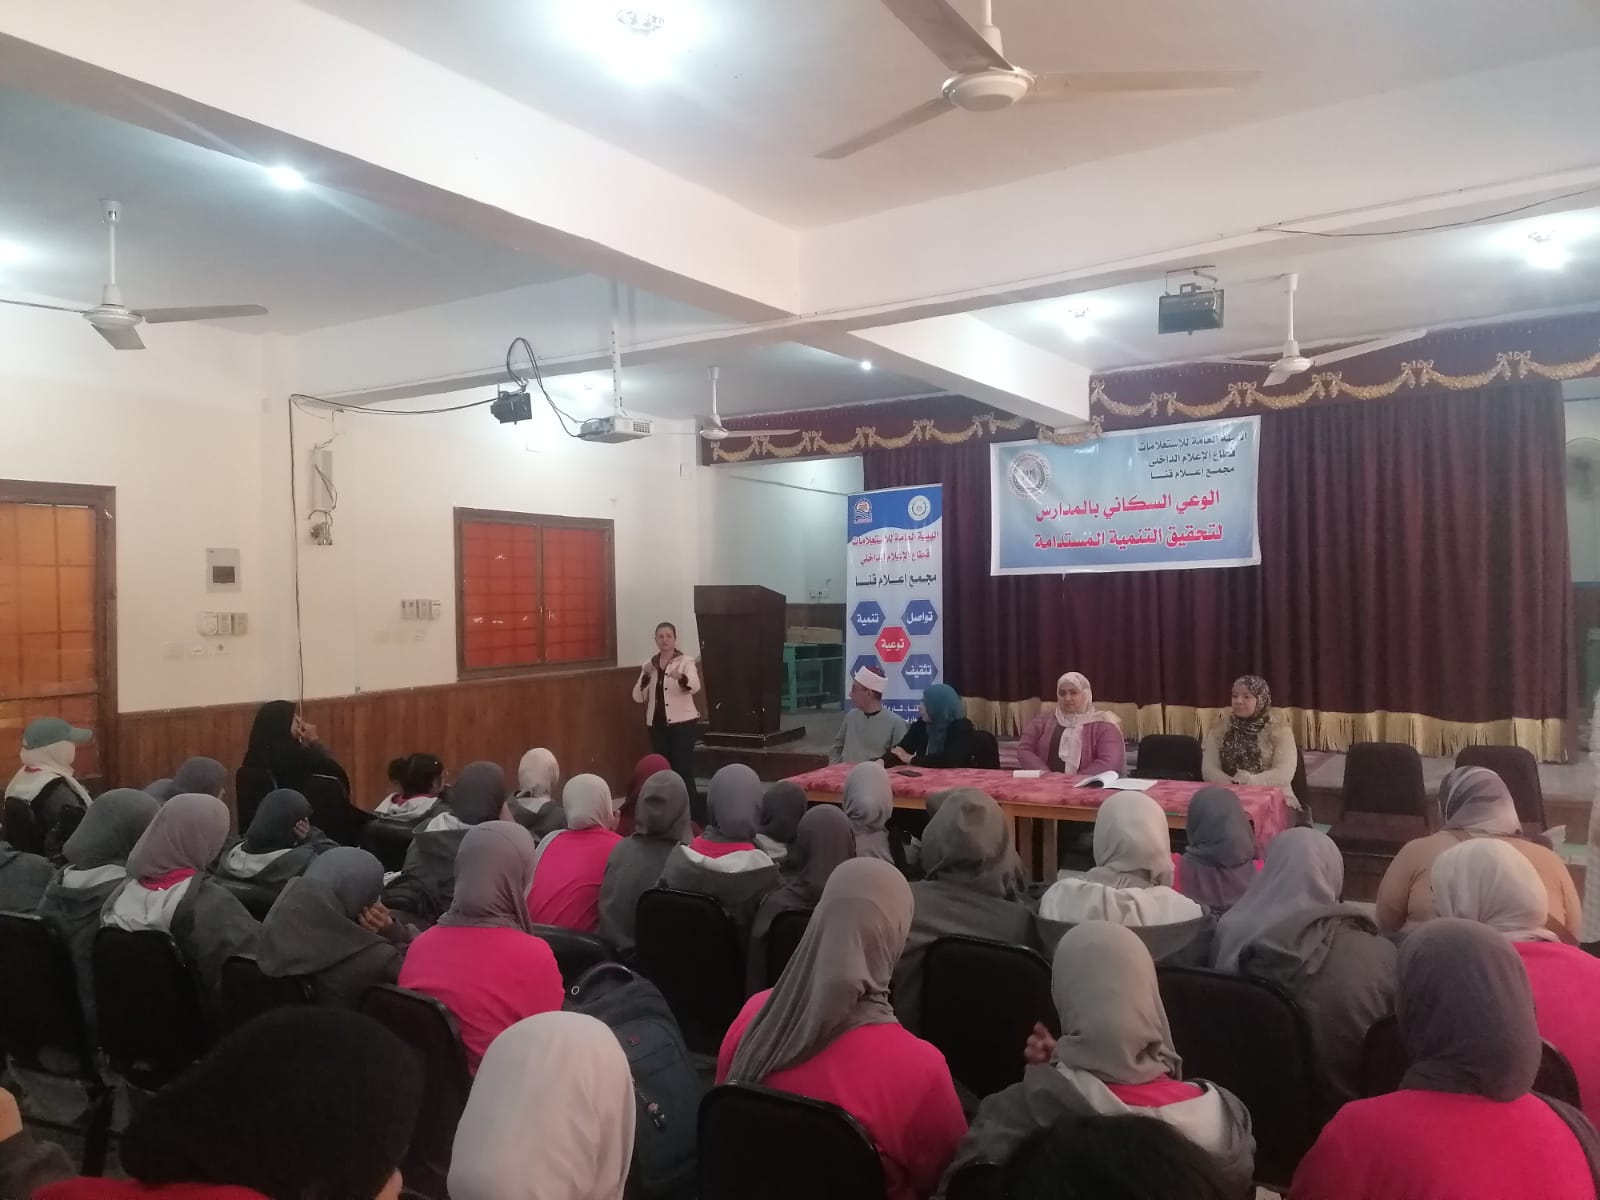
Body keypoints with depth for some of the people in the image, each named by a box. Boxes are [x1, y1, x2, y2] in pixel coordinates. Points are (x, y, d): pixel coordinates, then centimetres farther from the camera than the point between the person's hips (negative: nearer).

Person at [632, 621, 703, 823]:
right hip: (657, 724, 4)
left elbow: (695, 686, -24)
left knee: (684, 772, -8)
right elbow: (638, 697, 1)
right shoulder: (649, 664, 8)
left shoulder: (686, 661, -5)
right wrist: (645, 676, -16)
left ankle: (693, 818, -1)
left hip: (682, 723, -4)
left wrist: (680, 677, -46)